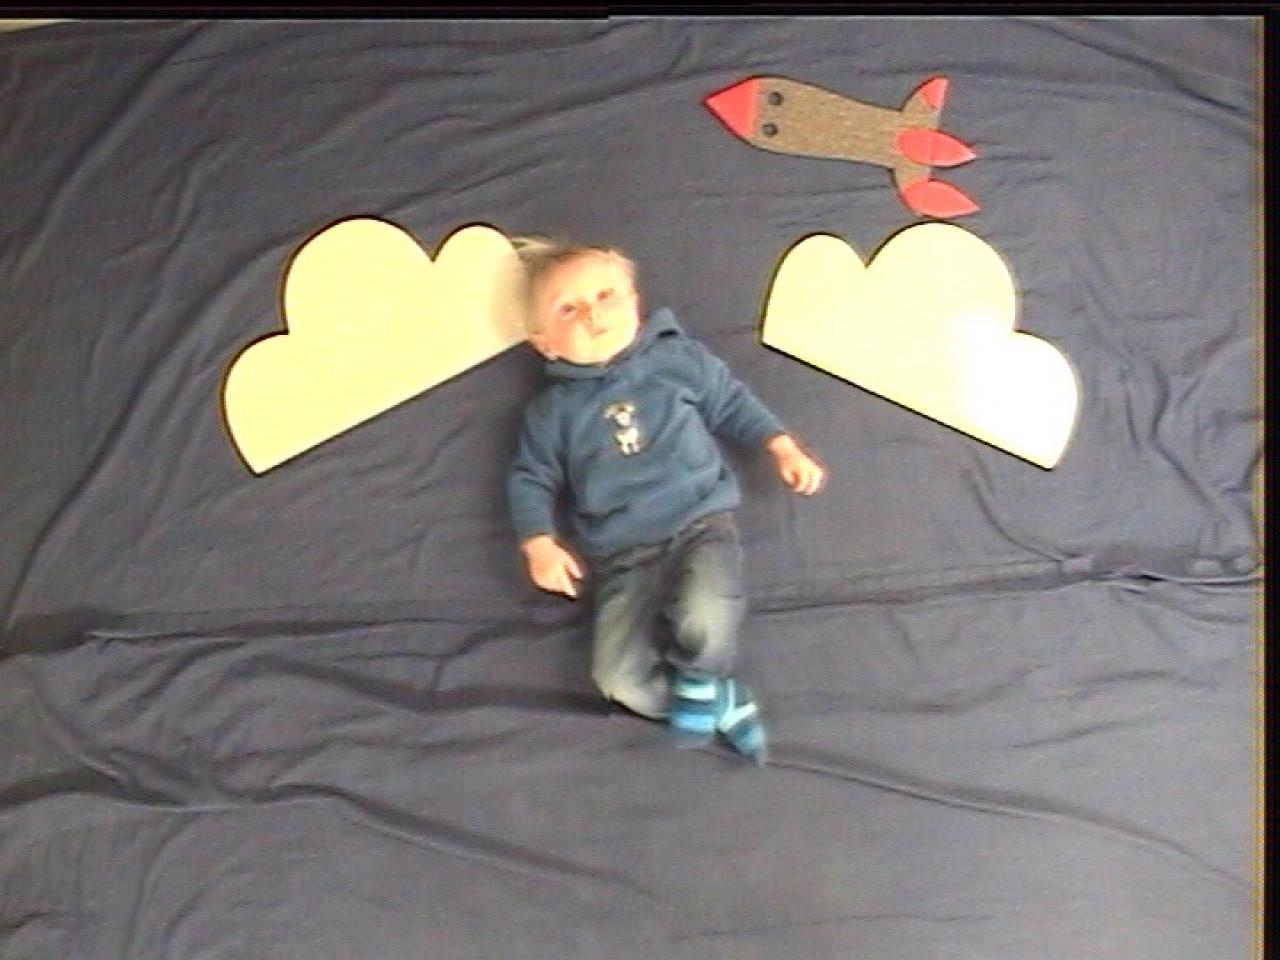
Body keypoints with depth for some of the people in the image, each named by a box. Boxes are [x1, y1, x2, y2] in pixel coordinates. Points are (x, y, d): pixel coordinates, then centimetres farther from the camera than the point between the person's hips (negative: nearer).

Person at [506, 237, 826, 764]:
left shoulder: (678, 358, 6)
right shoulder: (552, 410, 7)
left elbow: (733, 404, 16)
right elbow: (529, 480, 10)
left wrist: (783, 448, 7)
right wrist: (538, 543, -4)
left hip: (700, 525, -1)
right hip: (624, 559, 2)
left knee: (702, 624, -31)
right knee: (621, 679, -16)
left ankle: (699, 681, 3)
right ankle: (722, 699, 3)